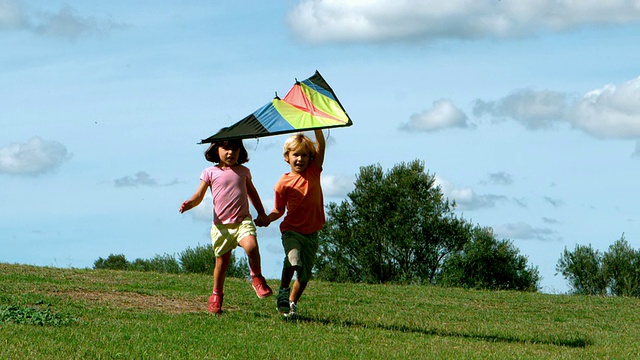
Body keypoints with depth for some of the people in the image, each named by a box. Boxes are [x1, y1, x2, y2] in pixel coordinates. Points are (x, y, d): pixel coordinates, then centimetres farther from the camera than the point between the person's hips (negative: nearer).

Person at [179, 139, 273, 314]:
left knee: (251, 245, -27)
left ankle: (257, 279, -5)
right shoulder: (210, 173, 4)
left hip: (243, 220, 0)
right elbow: (199, 195, 2)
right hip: (221, 224, 0)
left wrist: (262, 213, 26)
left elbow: (252, 192, 25)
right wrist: (189, 204, -20)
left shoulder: (243, 171, 11)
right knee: (222, 261, 5)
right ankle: (216, 295, 25)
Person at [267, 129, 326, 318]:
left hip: (311, 233, 3)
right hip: (291, 230, -3)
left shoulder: (313, 172, 1)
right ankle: (283, 291, -8)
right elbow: (279, 209, 4)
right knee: (293, 259, -29)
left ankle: (292, 303, 21)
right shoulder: (284, 182, -3)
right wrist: (268, 218, -16)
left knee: (305, 274, 5)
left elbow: (320, 146, -11)